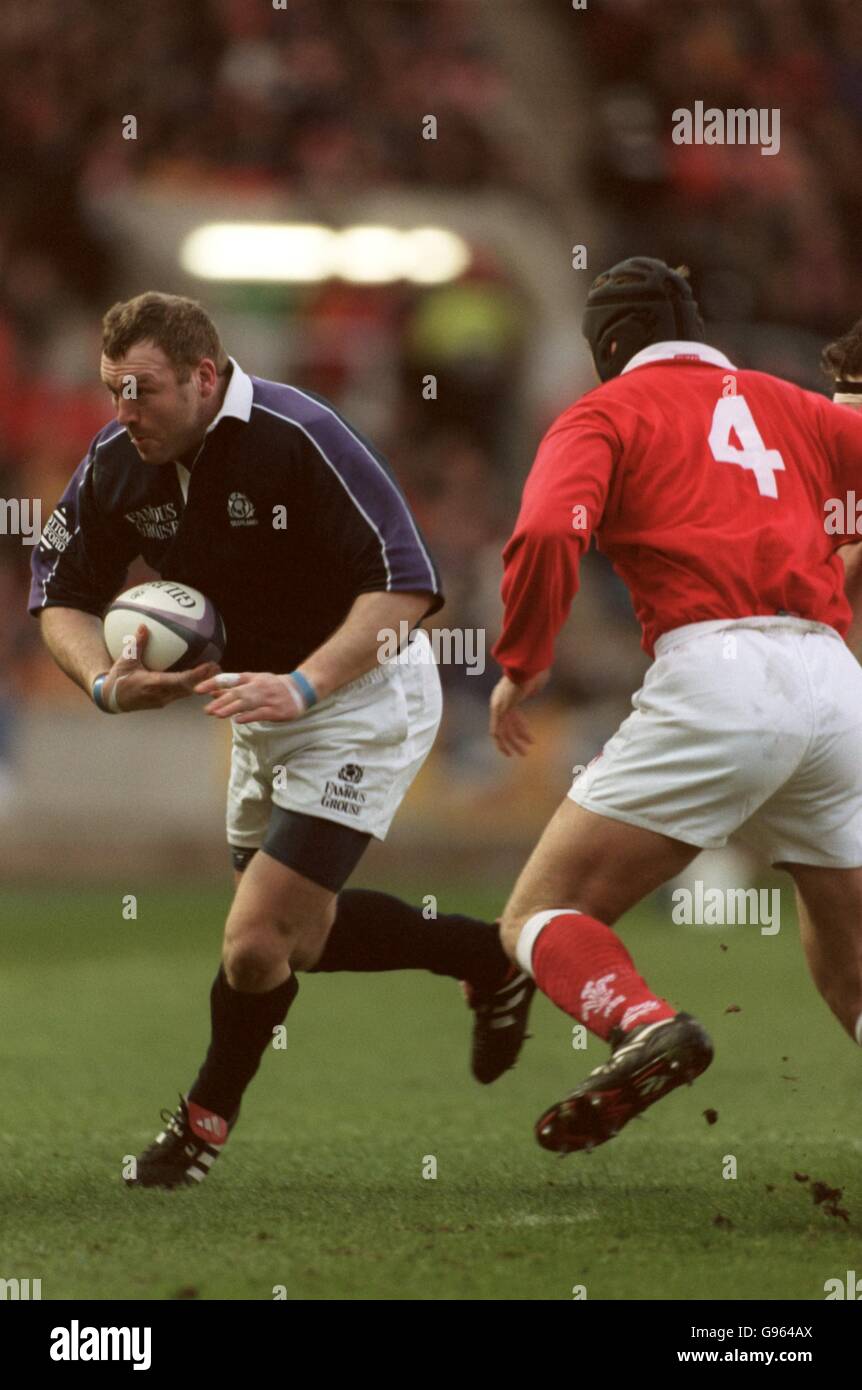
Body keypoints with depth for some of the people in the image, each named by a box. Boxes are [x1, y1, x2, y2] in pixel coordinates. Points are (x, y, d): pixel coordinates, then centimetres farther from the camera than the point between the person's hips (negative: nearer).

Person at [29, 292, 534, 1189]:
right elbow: (62, 594, 3)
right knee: (298, 930, 19)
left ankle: (205, 1118, 14)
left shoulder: (298, 438, -28)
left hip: (361, 696, -8)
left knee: (257, 941, -13)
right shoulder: (116, 466, -8)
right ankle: (491, 961, 40)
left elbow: (405, 584, -30)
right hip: (265, 706, 8)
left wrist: (304, 685, -40)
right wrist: (106, 684, -18)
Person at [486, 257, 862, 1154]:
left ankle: (640, 1025, -31)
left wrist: (521, 664, 4)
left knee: (541, 917, 0)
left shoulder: (610, 410, 12)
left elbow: (548, 533, -7)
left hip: (714, 672, -5)